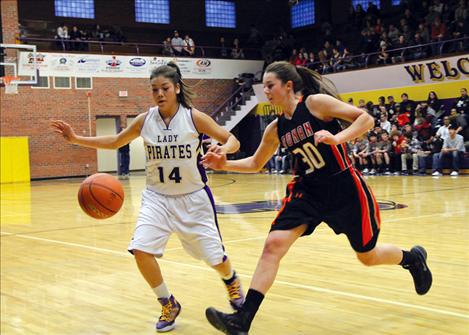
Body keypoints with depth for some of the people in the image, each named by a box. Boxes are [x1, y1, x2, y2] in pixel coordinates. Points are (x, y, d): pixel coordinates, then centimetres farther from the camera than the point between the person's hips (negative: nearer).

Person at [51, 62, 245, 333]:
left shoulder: (194, 117, -12)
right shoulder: (145, 120, -4)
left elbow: (233, 141, -8)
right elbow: (114, 142, 9)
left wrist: (223, 148, -32)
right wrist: (76, 139, -1)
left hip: (193, 198, -2)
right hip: (158, 197, 2)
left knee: (215, 257, 4)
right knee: (141, 250, -17)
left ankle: (232, 281, 43)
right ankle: (169, 305, 6)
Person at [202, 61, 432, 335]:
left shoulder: (316, 102, -13)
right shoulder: (276, 129, 5)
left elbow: (366, 118, -15)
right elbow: (256, 163, 17)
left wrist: (337, 138, -31)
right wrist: (224, 164, 1)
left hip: (346, 191, -5)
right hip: (308, 192, 5)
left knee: (368, 257, 11)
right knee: (273, 245, -14)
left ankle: (413, 258, 45)